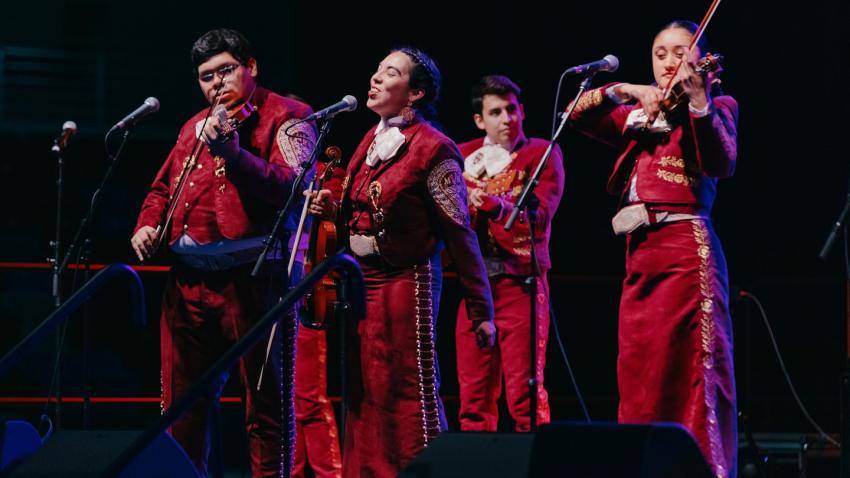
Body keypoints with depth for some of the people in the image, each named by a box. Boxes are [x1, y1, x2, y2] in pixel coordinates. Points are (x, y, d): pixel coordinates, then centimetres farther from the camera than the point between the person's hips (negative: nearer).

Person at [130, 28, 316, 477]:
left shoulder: (285, 117, -1)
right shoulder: (195, 128, 20)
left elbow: (292, 187, -17)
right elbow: (162, 189, 30)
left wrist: (233, 153, -29)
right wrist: (148, 224, 9)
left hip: (251, 276, -7)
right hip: (188, 276, 7)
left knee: (264, 398, -3)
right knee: (182, 401, 11)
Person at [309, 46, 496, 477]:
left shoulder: (432, 149, -11)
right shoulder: (371, 142, 12)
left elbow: (460, 234, -12)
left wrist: (481, 310, -13)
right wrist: (335, 211, 2)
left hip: (405, 281, -8)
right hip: (361, 280, 8)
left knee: (408, 394, -7)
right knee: (364, 395, 9)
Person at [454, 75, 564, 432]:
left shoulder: (541, 153, 2)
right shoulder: (464, 157, 15)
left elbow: (540, 216, -12)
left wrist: (497, 205, -29)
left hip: (520, 281, -4)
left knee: (524, 390, -8)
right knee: (473, 392, 4)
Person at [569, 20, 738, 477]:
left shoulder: (716, 107, 5)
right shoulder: (637, 116, 21)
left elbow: (722, 162, -15)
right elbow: (579, 114, 9)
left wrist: (699, 102, -28)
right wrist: (624, 90, -6)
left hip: (685, 249, -6)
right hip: (640, 252, 6)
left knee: (686, 371, -12)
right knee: (640, 376, 6)